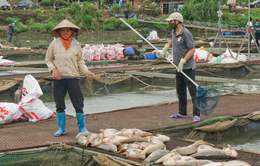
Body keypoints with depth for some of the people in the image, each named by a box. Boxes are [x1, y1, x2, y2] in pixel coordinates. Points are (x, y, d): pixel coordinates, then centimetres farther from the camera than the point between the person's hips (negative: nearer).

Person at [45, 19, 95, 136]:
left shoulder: (76, 45, 2)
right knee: (59, 105, 7)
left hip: (73, 78, 0)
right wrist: (53, 69, -6)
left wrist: (87, 72, -5)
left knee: (78, 104, 1)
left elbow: (80, 61, 10)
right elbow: (48, 59, 11)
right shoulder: (54, 45, 0)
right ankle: (61, 128, 20)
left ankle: (82, 127, 14)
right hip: (58, 79, 0)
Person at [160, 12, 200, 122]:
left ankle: (196, 114, -5)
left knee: (192, 90, -7)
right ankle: (182, 113, 25)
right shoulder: (174, 32, 10)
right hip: (179, 68, 9)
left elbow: (192, 49, -19)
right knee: (180, 90, 14)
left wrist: (183, 61, -23)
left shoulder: (186, 33, -17)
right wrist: (165, 48, 21)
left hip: (188, 67, -9)